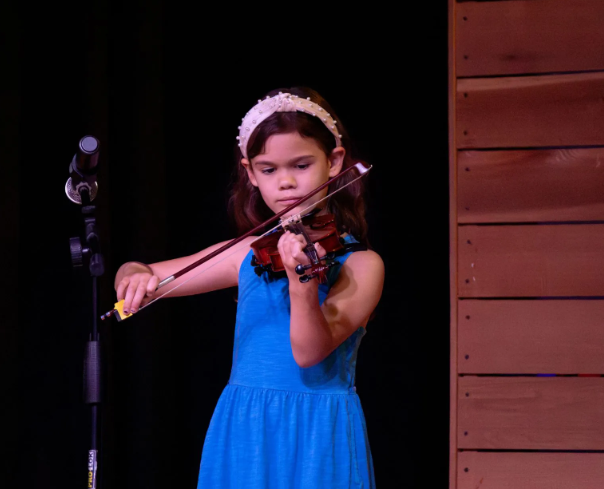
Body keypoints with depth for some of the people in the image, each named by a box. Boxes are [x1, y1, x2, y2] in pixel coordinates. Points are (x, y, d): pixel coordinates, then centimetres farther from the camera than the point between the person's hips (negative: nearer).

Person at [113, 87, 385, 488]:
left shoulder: (360, 264, -7)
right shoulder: (249, 255, 5)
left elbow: (310, 352, -19)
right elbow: (143, 274, 11)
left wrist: (302, 281, -35)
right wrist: (133, 276, -12)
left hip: (319, 436, -3)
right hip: (243, 434, 4)